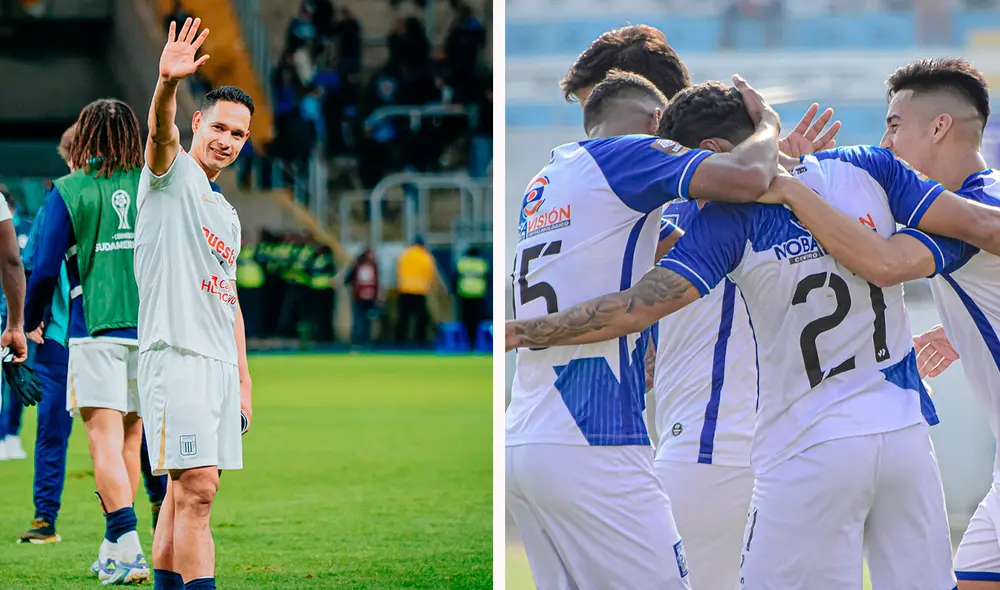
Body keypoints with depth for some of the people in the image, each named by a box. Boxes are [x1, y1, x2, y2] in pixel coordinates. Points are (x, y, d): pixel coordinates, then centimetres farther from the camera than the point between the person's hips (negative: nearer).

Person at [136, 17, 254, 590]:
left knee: (186, 491, 8)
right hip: (176, 355, -8)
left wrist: (244, 379, 20)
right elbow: (162, 133, -23)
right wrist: (168, 85, -45)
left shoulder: (227, 213, 23)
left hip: (221, 365, 8)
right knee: (197, 489, -15)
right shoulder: (172, 174, 0)